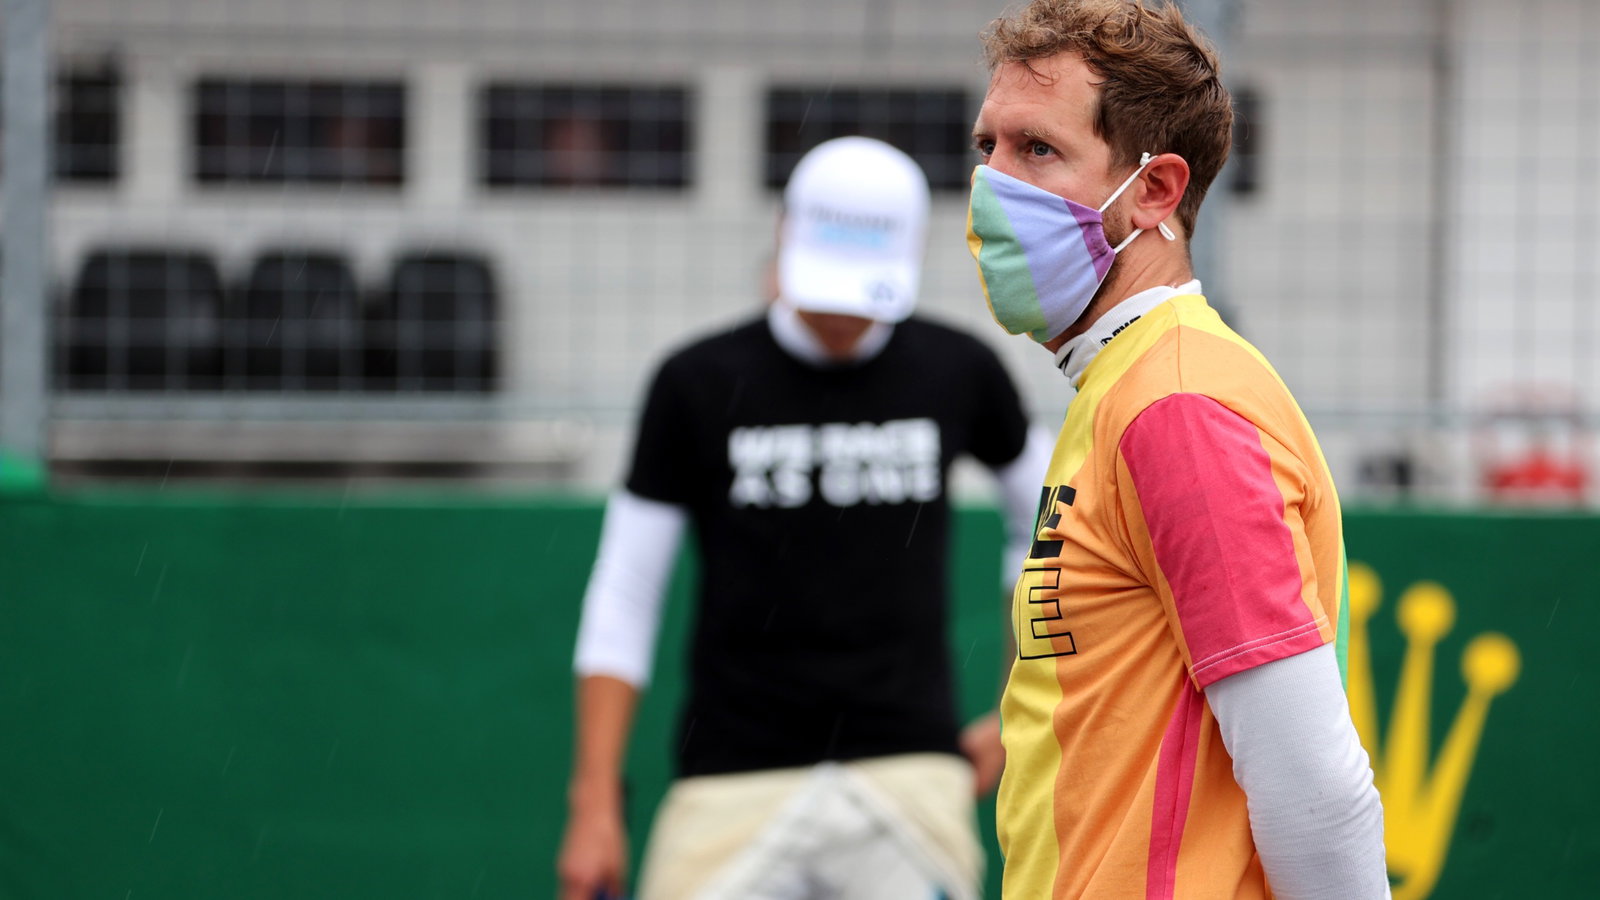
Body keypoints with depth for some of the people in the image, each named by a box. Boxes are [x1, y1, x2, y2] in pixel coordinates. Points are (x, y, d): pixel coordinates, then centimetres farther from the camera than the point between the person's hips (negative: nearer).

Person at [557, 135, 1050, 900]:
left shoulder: (958, 373, 5)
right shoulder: (700, 384, 0)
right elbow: (623, 597, 3)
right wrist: (596, 801, -2)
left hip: (909, 771, 1)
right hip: (732, 784, -1)